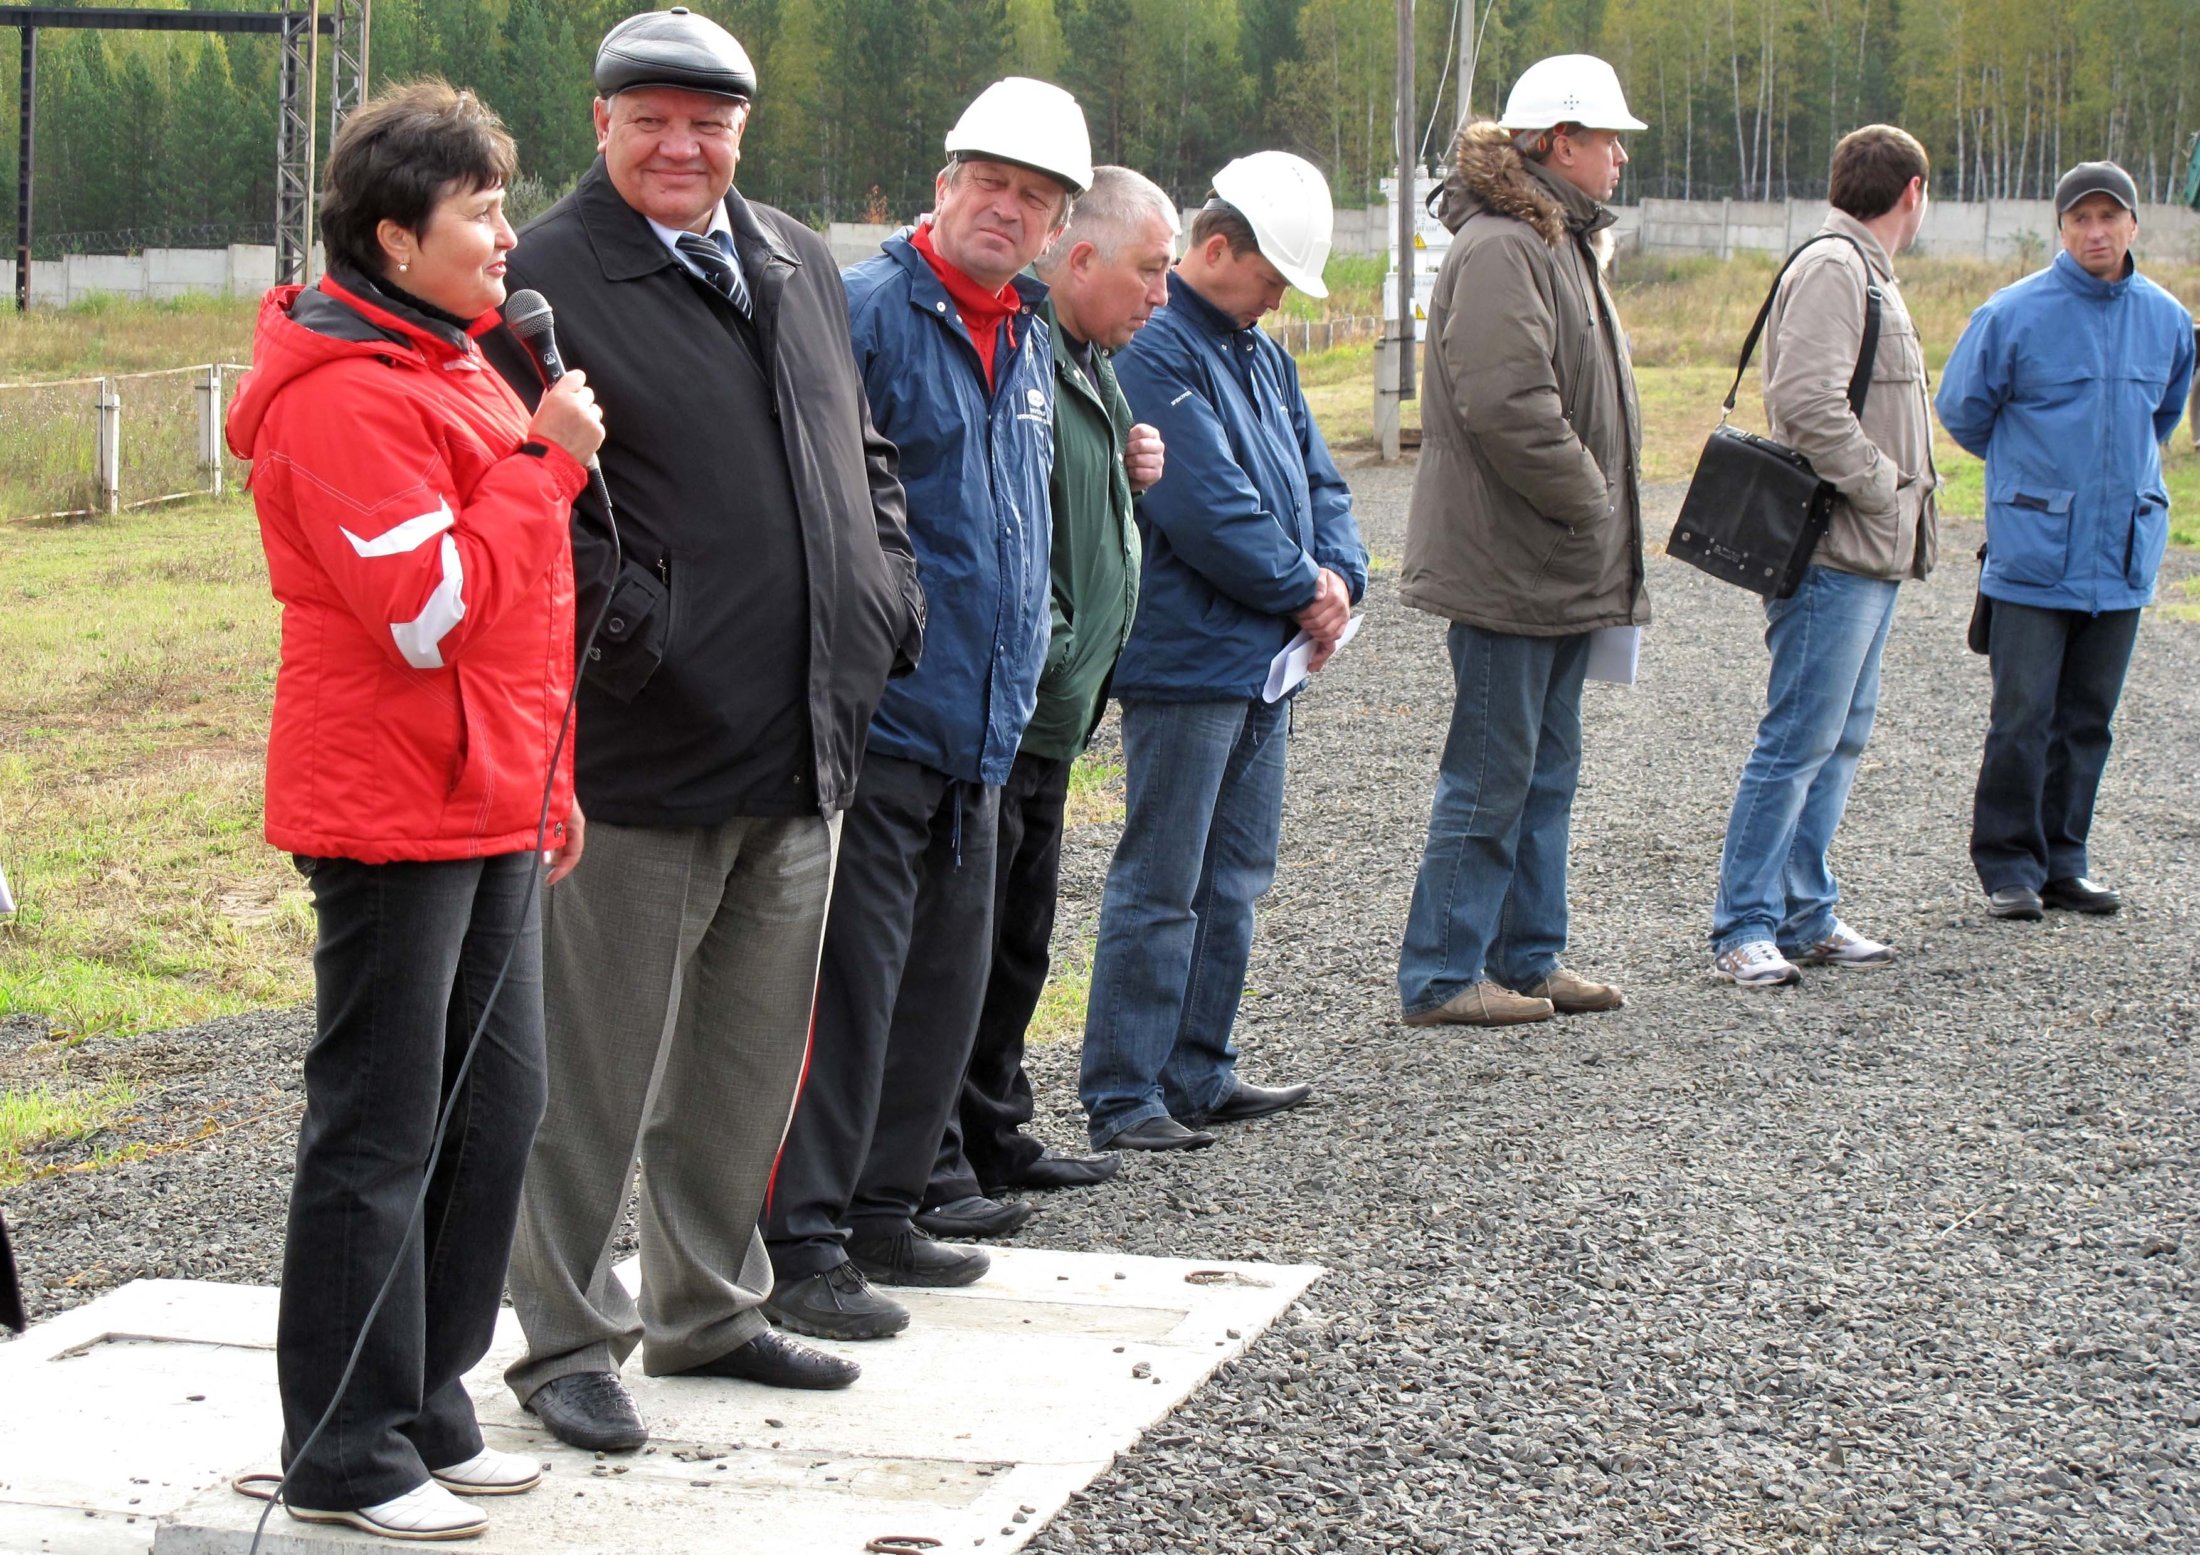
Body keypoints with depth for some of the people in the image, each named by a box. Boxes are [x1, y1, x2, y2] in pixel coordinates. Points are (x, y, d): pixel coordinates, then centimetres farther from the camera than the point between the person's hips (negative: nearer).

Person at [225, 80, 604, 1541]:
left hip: (490, 807, 10)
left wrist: (547, 780, 21)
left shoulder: (455, 368, 17)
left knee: (497, 1107, 12)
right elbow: (429, 610, -23)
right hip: (392, 809, -10)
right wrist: (543, 461, -17)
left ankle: (428, 1408, 24)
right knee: (381, 1132, -3)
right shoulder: (345, 397, -16)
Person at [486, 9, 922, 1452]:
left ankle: (709, 1308, 32)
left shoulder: (801, 265, 14)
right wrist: (632, 629, -19)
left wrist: (890, 589, 10)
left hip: (805, 743, 7)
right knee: (599, 1073, 1)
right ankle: (570, 1344, 13)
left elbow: (863, 451, 25)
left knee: (750, 1061, 17)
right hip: (643, 745, -7)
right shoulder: (547, 279, -9)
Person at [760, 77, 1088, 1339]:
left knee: (946, 979, 14)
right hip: (876, 718, -8)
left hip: (980, 728, 8)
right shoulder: (864, 313, -9)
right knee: (848, 983, -8)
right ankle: (802, 1244, -3)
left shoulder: (1031, 345, 16)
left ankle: (883, 1208, 25)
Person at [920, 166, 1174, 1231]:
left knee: (1018, 940, 18)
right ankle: (928, 1157, 0)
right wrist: (1040, 642, -24)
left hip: (1051, 706, 11)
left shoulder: (1089, 362, 17)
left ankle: (993, 1134, 28)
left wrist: (1128, 473, 9)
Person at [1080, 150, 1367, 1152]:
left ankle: (1199, 1074, 24)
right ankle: (1121, 1098, -1)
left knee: (1233, 882, 15)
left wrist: (1340, 575, -1)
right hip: (1184, 663, -10)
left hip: (1261, 662, 10)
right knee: (1159, 888, -6)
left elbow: (1315, 478, 18)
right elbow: (1208, 506, -21)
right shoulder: (1154, 352, -15)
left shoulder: (1259, 355, 16)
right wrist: (1302, 586, -11)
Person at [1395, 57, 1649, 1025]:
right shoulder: (1498, 250, -17)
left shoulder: (1562, 243, 18)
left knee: (1546, 772, 15)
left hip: (1563, 571, 10)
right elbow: (1508, 404, -26)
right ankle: (1440, 977, 2)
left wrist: (1605, 528, 15)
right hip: (1507, 568, -10)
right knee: (1491, 778, -5)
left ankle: (1526, 959, 24)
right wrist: (1590, 503, -16)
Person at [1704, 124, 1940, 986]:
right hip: (1834, 554, -10)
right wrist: (1884, 489, -17)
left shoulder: (1867, 272, 19)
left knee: (1839, 741, 14)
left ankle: (1807, 916, 20)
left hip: (1871, 556, 10)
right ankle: (1743, 927, -3)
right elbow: (1807, 403, -24)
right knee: (1799, 741, -8)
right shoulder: (1830, 267, -13)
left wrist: (1901, 511, 11)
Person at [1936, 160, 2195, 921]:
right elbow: (1962, 409, 6)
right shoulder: (2013, 314, -7)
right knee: (2022, 718, -5)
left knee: (2087, 719, 9)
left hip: (2124, 554, 4)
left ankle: (2064, 860, 18)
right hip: (2033, 552, -4)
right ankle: (2009, 864, 5)